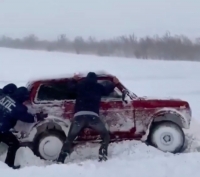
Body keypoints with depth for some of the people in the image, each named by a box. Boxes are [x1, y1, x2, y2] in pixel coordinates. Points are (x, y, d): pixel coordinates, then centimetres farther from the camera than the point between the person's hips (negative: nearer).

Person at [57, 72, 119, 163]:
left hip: (79, 115, 1)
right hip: (92, 115, -1)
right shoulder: (98, 86, 21)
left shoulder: (80, 85, 22)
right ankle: (102, 157, -3)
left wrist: (74, 80, 58)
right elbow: (107, 90, 40)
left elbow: (70, 87, 39)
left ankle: (60, 161, 1)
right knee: (106, 136, 16)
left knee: (69, 139, 13)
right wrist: (114, 83, 57)